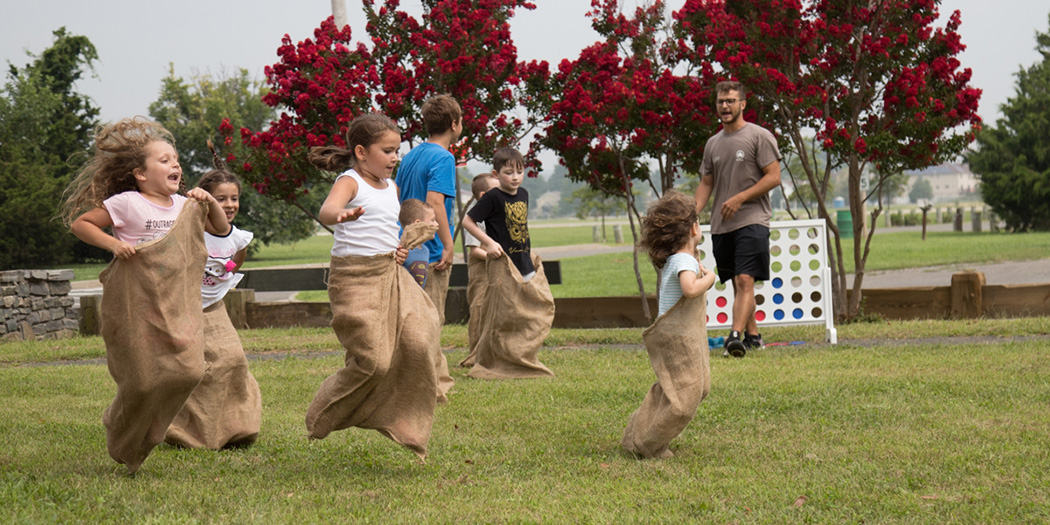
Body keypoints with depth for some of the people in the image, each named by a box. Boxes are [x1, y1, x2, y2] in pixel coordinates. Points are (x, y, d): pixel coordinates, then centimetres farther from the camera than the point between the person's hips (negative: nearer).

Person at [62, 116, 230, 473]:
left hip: (176, 306, 5)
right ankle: (121, 444, 24)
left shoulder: (184, 206, 10)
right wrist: (111, 243, -15)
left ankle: (142, 440, 12)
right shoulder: (126, 204, -7)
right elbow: (79, 223, -2)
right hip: (134, 306, -5)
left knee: (188, 370, -10)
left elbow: (222, 229, 20)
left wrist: (209, 202, 3)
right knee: (142, 380, -4)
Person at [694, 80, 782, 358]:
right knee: (737, 283, 10)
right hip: (721, 225, 7)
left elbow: (773, 177, -8)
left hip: (752, 220, -7)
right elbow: (706, 183, 19)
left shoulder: (759, 136, -3)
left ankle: (735, 336, -29)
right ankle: (752, 335, 19)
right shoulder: (713, 143, 16)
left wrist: (739, 198, -15)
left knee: (745, 280, -17)